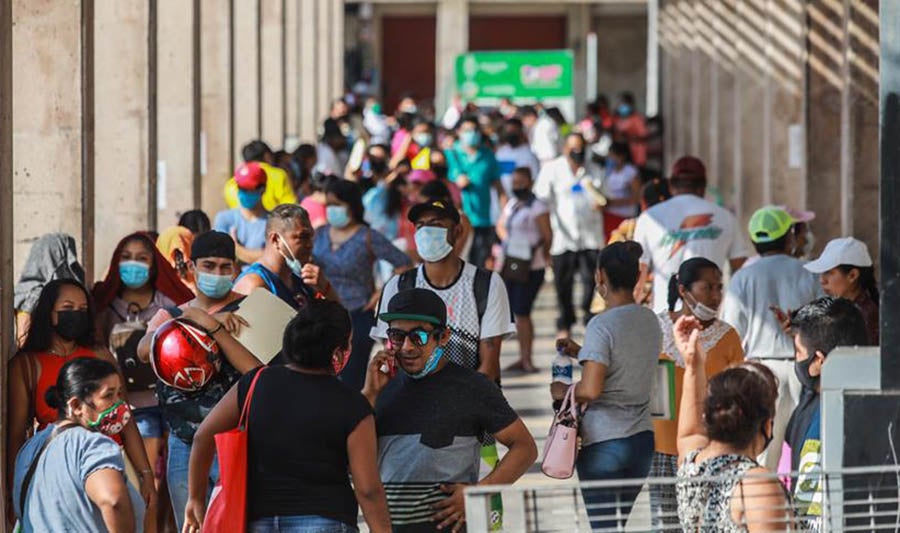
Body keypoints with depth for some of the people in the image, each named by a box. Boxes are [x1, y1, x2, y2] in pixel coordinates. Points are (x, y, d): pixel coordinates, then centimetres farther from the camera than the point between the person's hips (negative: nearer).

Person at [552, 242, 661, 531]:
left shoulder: (601, 325, -15)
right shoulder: (650, 320, 7)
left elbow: (590, 390, -23)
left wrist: (563, 392, -3)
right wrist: (581, 351, 20)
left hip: (603, 442, -7)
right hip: (642, 439, 7)